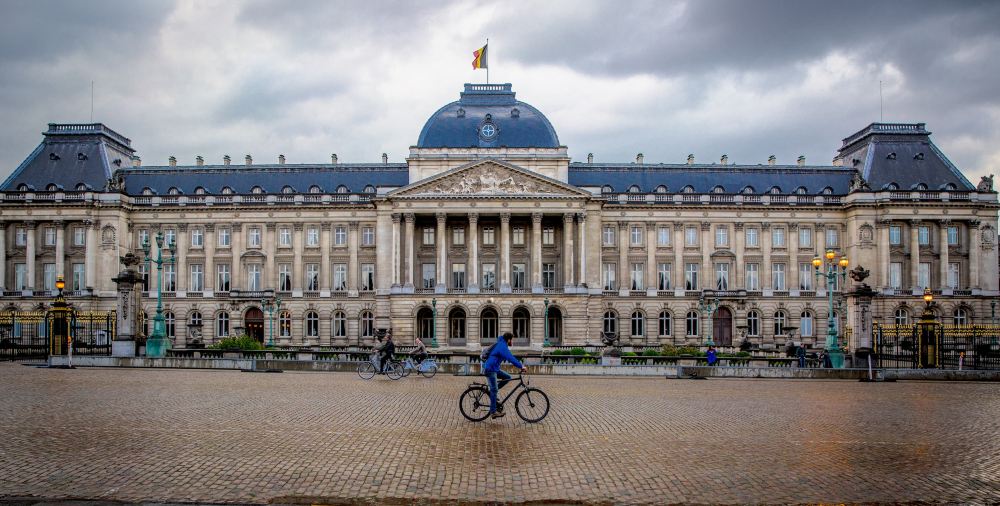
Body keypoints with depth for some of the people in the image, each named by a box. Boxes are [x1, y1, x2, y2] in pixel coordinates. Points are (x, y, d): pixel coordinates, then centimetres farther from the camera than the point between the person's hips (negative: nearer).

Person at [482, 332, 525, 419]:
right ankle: (493, 412, -3)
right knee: (494, 390, -7)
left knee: (507, 377, 8)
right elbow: (511, 358, -26)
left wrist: (520, 364, 19)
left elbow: (511, 357, 24)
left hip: (494, 369, 10)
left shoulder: (502, 345, 15)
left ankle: (492, 392, 9)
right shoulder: (502, 347, -18)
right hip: (490, 369, -10)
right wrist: (521, 366, -22)